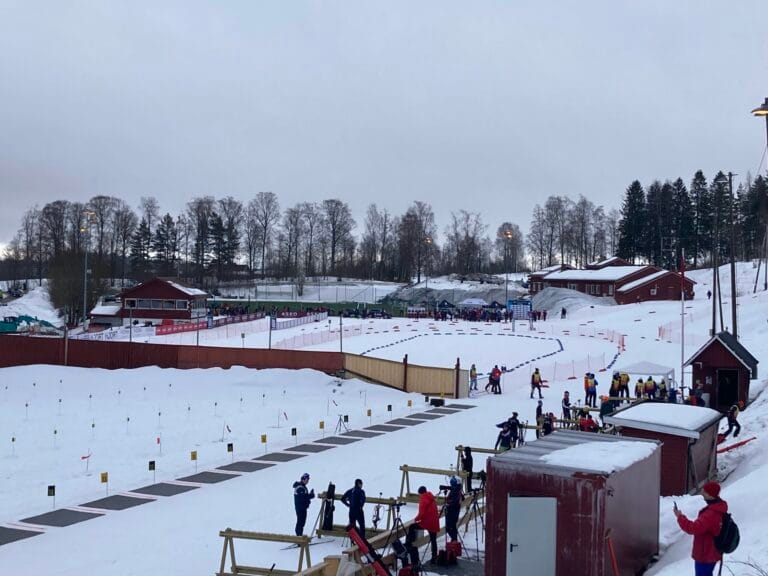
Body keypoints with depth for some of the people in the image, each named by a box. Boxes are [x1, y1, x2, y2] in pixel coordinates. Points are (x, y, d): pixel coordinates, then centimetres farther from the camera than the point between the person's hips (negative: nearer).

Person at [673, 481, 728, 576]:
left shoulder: (711, 514, -31)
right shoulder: (719, 509, 2)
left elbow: (693, 528, -31)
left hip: (705, 556, -10)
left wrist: (680, 517, -20)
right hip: (712, 553, 10)